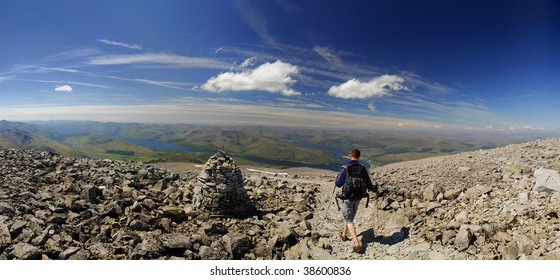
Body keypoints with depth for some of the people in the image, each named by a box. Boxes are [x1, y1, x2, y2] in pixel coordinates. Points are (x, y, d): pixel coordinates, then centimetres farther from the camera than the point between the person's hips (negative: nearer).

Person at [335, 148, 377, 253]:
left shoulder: (346, 169, -19)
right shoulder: (362, 169, -7)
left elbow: (338, 184, -16)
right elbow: (368, 184, -3)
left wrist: (338, 176, 6)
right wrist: (374, 190, 18)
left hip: (347, 197, -5)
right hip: (358, 197, 5)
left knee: (349, 220, 4)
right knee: (350, 216, 24)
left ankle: (357, 244, -5)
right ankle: (344, 234, 44)